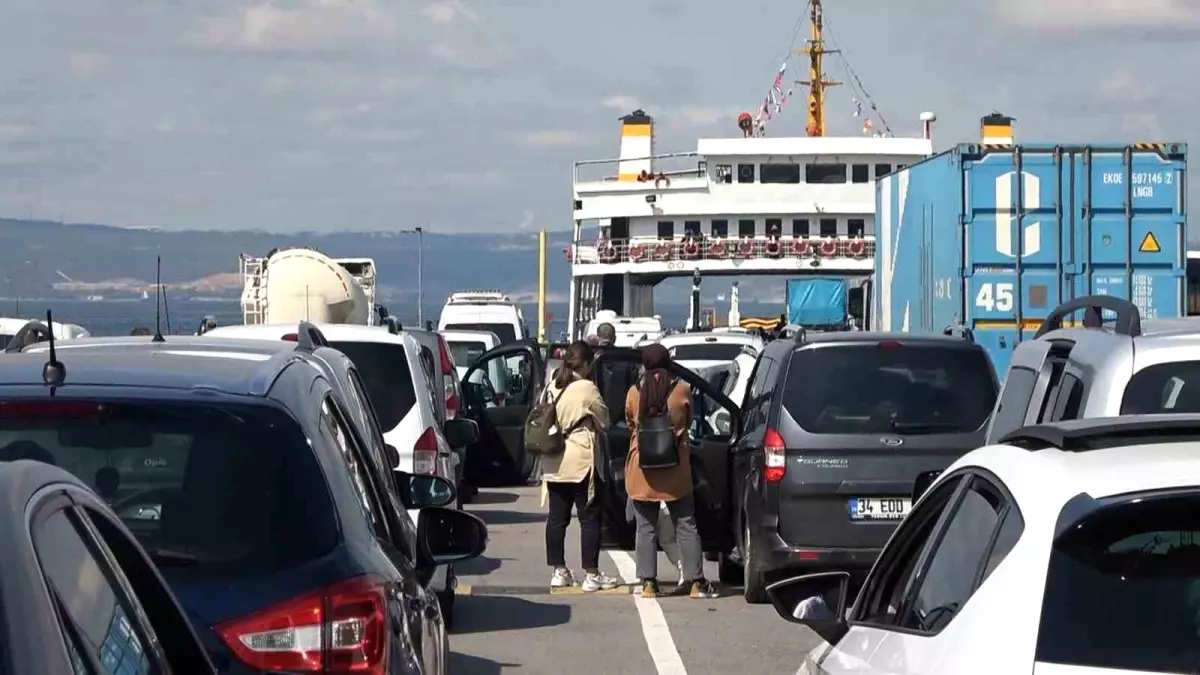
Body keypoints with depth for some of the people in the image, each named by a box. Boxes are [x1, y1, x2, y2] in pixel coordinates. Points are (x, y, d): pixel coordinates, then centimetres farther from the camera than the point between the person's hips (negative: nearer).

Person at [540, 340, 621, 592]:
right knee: (589, 518, -1)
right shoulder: (586, 389, -11)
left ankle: (559, 571, 15)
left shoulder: (552, 387, 8)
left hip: (554, 463, 7)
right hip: (580, 462, -7)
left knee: (557, 518, 10)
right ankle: (592, 576, -1)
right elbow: (603, 421, -2)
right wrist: (590, 426, 18)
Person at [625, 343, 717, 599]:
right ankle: (696, 582, 6)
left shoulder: (634, 393, -4)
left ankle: (648, 582, 2)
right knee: (686, 527, 6)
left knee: (646, 528, 6)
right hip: (675, 471, 0)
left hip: (642, 470, 0)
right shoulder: (682, 390, -5)